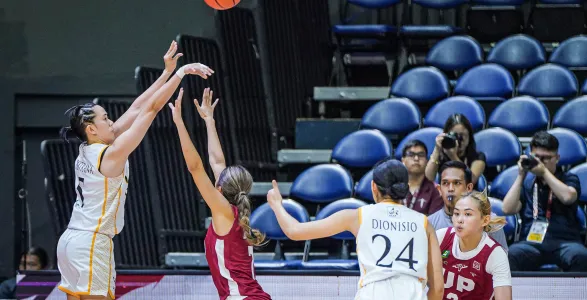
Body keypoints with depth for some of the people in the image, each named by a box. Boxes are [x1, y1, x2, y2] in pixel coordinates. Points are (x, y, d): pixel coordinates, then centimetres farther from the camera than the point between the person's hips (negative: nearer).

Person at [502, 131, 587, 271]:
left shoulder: (569, 179, 17)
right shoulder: (526, 182, 21)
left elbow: (568, 197, -7)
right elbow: (508, 209, 6)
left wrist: (544, 172, -4)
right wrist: (520, 176, 5)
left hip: (564, 240, -1)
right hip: (532, 241, 1)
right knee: (513, 254, -36)